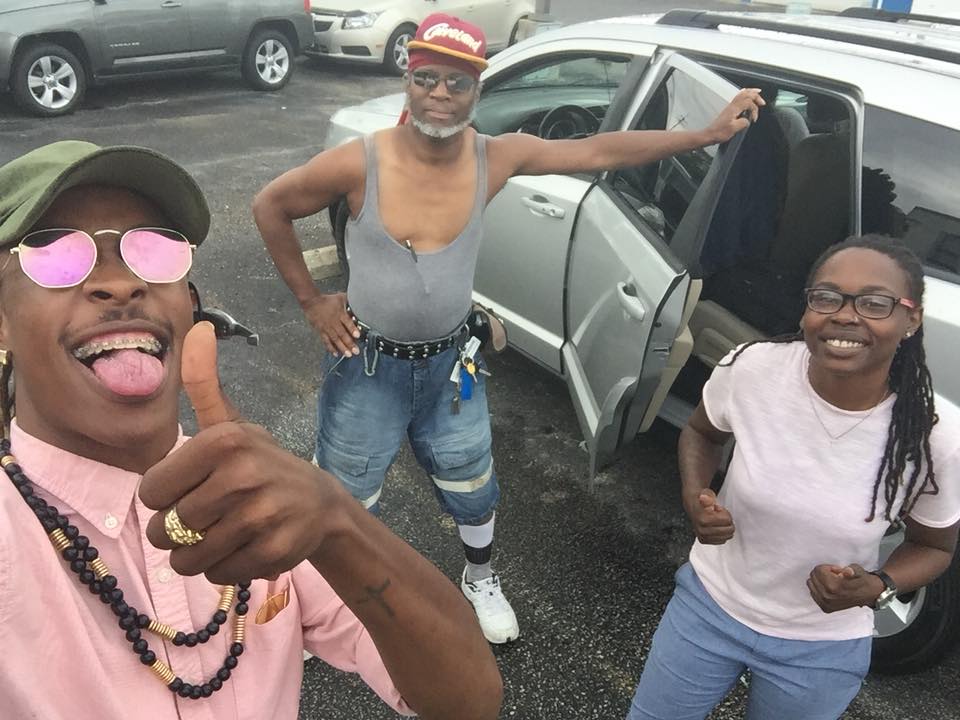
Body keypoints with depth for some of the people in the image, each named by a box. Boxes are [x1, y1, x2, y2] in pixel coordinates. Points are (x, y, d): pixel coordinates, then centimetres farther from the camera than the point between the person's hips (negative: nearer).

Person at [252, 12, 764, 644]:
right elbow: (270, 206, -6)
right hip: (367, 364, -2)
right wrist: (310, 299, -5)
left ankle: (481, 579, 53)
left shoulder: (494, 158, -12)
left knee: (472, 489, 22)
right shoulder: (359, 163, -20)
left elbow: (600, 151, -7)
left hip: (450, 362, 3)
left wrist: (712, 133, -5)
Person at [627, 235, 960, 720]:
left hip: (822, 648, 0)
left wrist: (876, 587, -23)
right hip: (710, 603, 1)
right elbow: (701, 433, 0)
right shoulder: (750, 369, -22)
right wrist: (695, 495, -19)